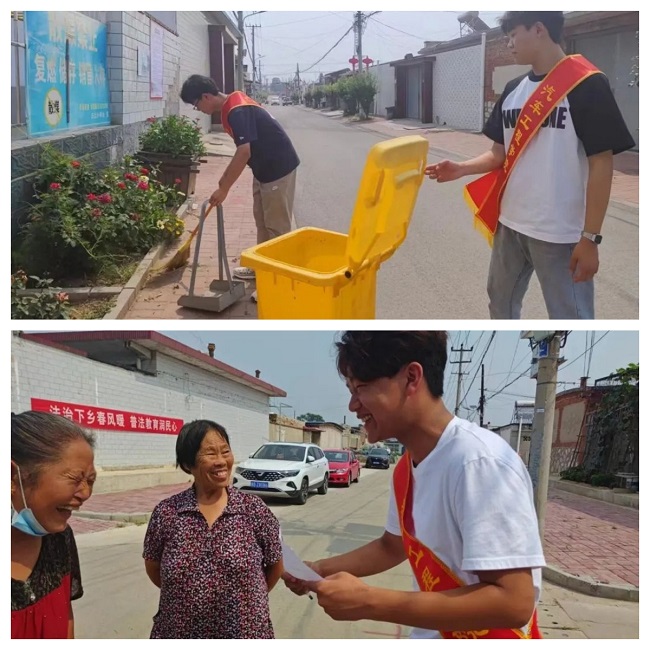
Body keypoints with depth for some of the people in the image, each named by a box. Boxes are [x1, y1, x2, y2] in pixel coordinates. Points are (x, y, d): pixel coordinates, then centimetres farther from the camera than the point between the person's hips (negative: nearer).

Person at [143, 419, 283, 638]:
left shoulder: (254, 509, -6)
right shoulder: (167, 513, -6)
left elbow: (275, 567, 4)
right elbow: (153, 569, 7)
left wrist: (244, 597, 5)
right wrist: (186, 595, 4)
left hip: (245, 635, 0)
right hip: (178, 638, 0)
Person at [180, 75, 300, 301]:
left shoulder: (236, 111, -23)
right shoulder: (233, 106, 8)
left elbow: (244, 152, -29)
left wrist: (224, 188, -24)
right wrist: (227, 174, 21)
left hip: (278, 168, -10)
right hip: (264, 168, 10)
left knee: (277, 225, -5)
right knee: (262, 220, 18)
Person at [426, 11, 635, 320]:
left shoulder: (587, 86, -11)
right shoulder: (513, 90, 10)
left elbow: (601, 164, -13)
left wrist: (590, 237, -16)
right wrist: (461, 169, -5)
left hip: (560, 233, -7)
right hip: (510, 225, 7)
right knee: (501, 301, 22)